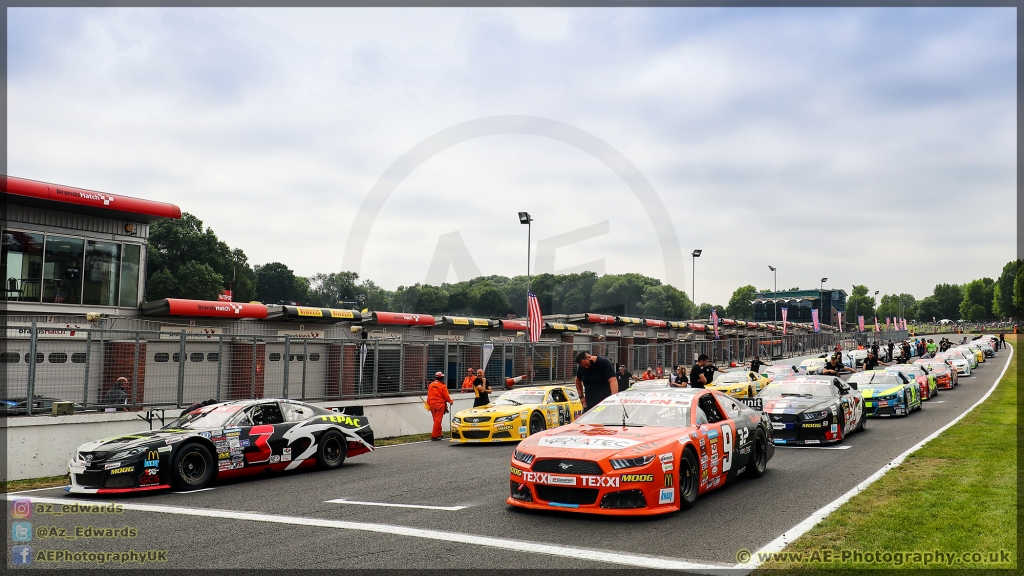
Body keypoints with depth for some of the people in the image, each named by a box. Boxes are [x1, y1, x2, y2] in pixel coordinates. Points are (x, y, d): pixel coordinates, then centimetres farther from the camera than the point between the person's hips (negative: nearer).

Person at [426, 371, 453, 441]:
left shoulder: (430, 385, 4)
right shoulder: (443, 386, -11)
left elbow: (428, 396, 8)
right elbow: (446, 396, -7)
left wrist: (428, 404, 18)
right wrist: (450, 401, 12)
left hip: (432, 404, 6)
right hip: (440, 404, -5)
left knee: (436, 420, 17)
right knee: (438, 420, -3)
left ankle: (439, 434, 26)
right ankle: (434, 436, -4)